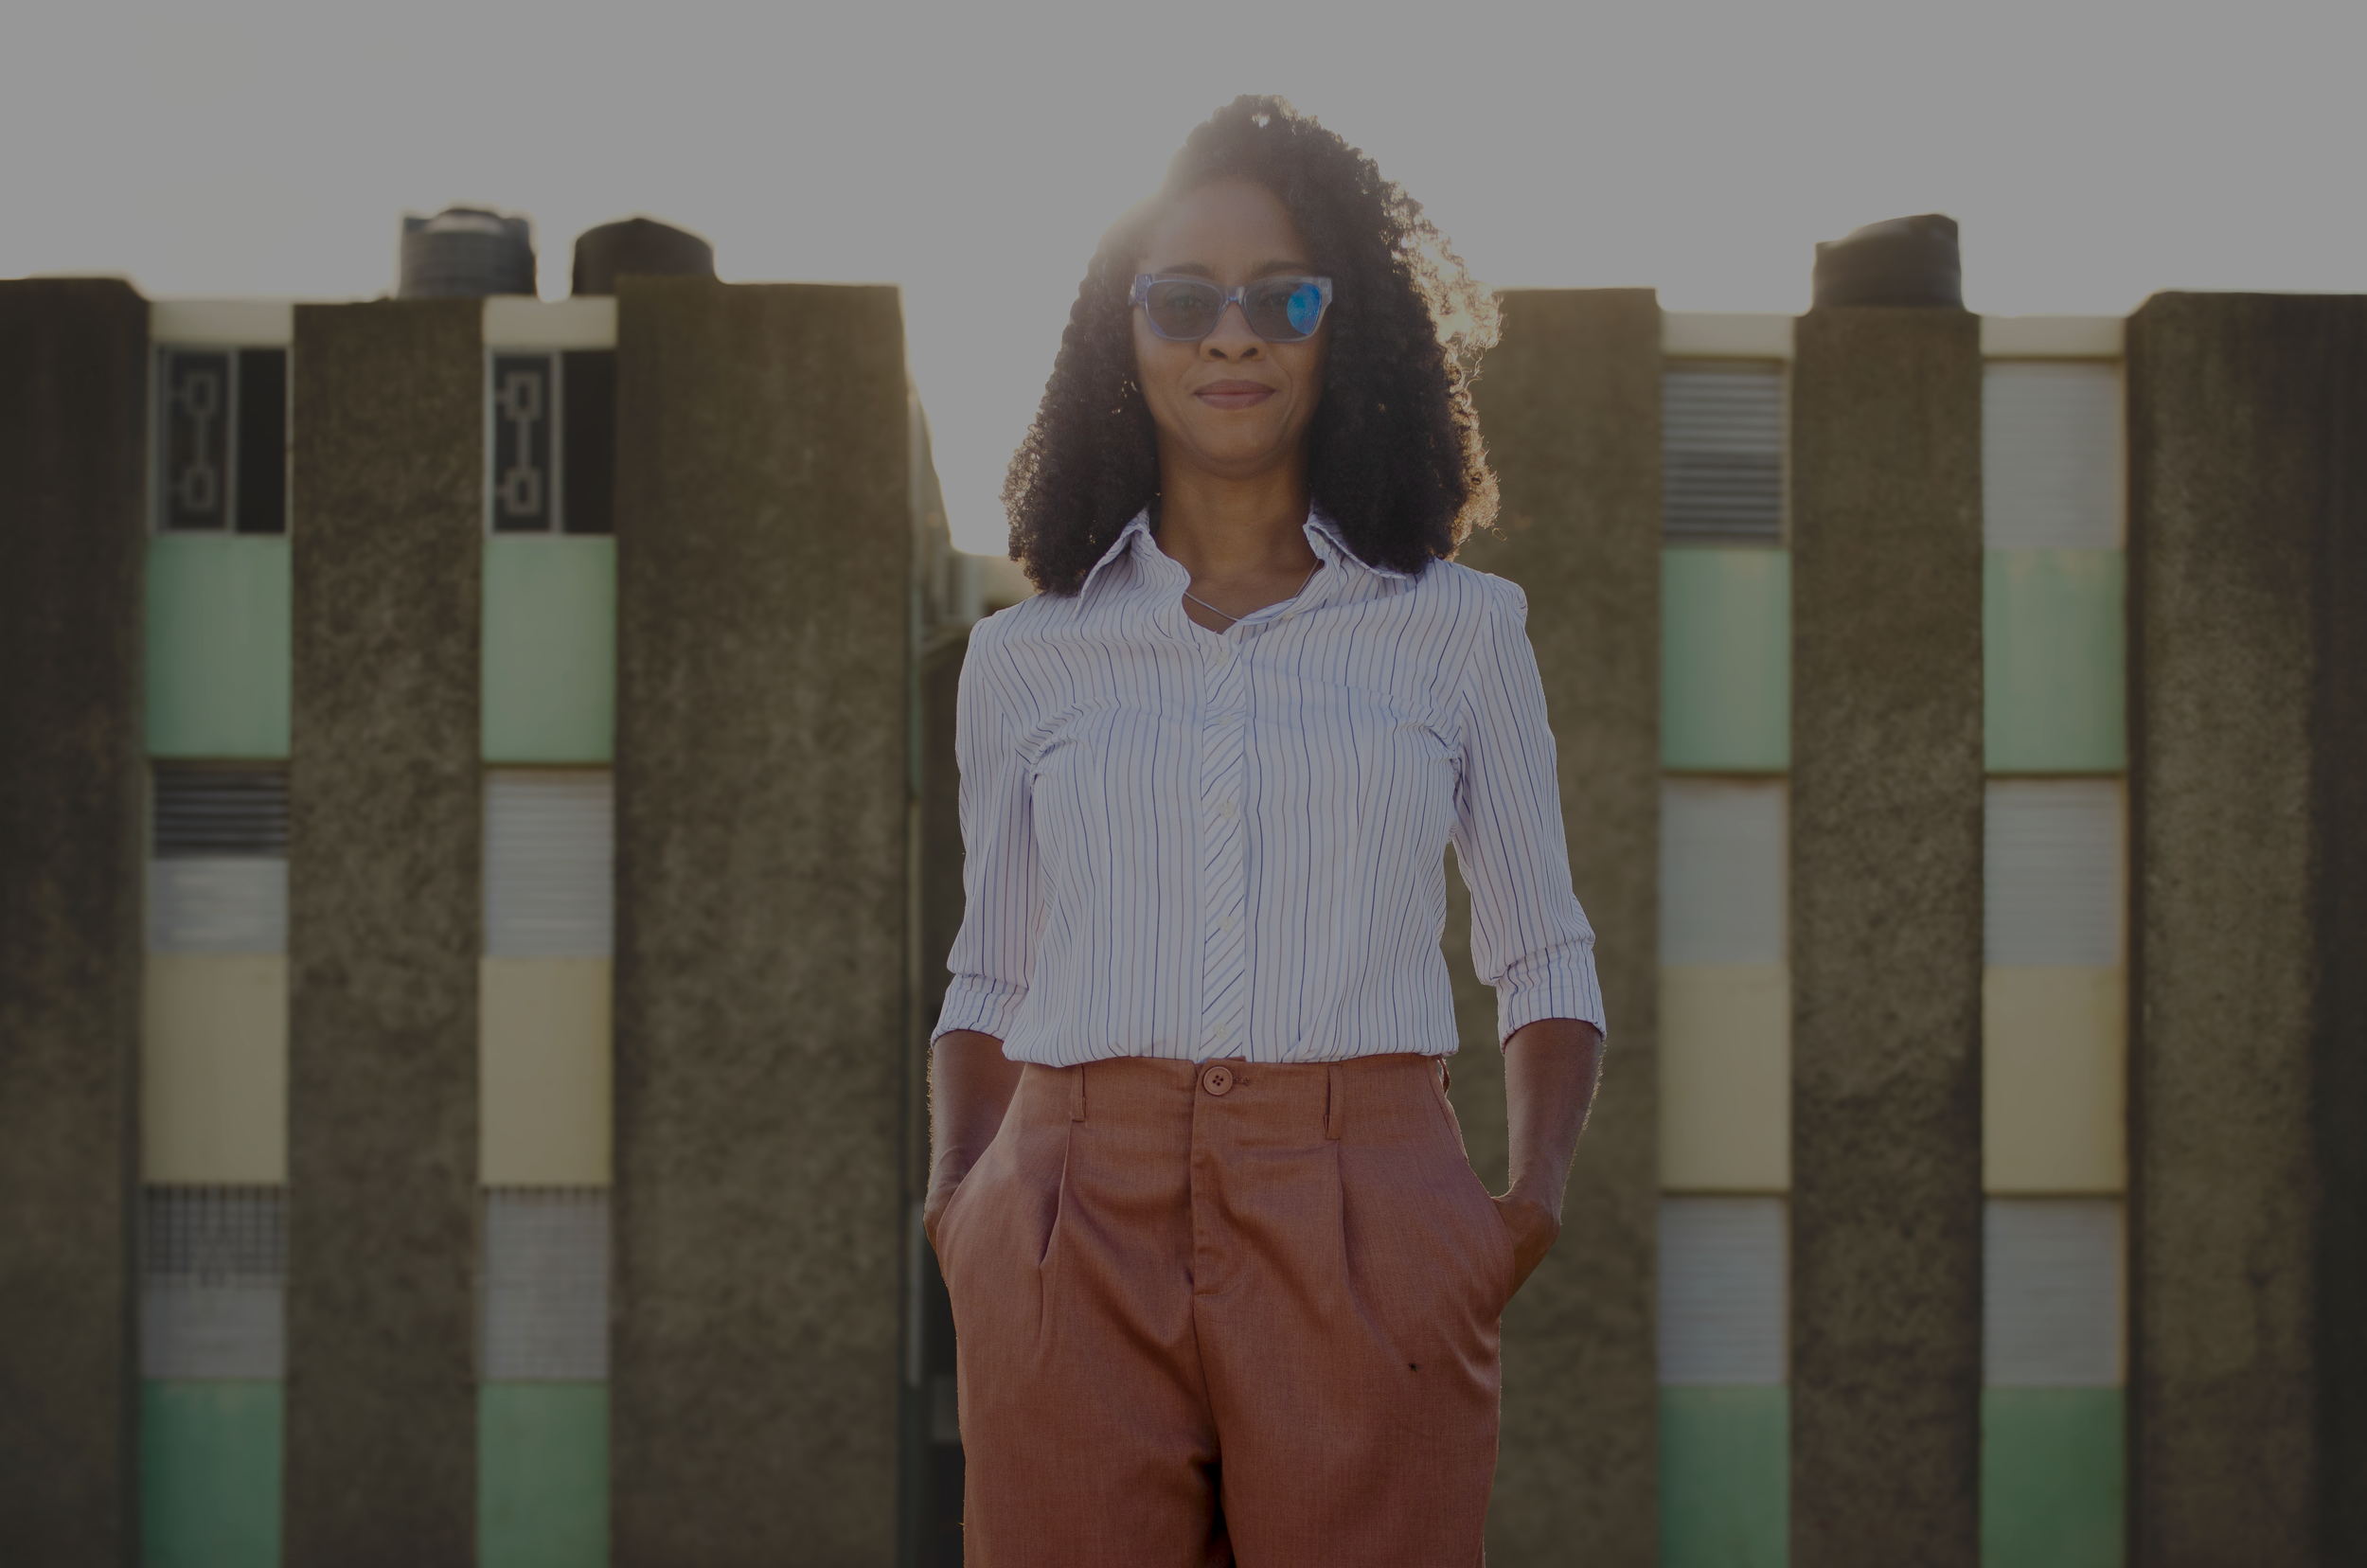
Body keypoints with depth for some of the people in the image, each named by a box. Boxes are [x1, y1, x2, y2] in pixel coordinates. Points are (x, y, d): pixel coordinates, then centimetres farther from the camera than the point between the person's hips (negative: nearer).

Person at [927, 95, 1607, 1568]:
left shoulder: (1462, 631, 11)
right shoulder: (1029, 656, 13)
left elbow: (1547, 960, 15)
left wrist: (1537, 1194, -2)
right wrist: (956, 1197, 3)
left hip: (1364, 1241, -1)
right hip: (1080, 1239, 1)